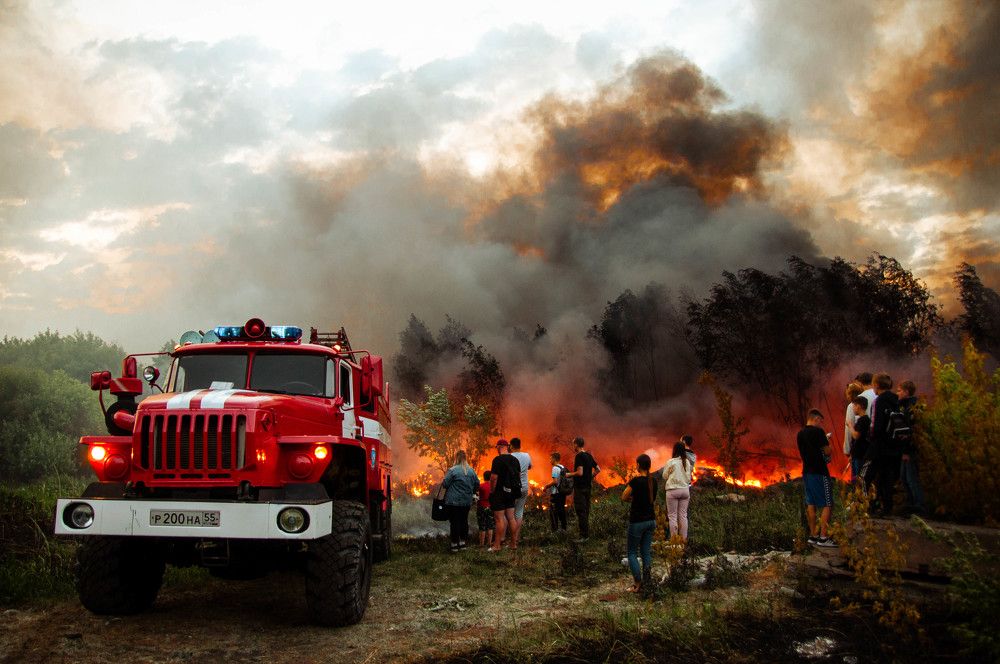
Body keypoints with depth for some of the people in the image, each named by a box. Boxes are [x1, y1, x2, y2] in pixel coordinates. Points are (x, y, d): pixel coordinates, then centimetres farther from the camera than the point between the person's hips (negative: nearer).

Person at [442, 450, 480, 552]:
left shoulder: (452, 470, -13)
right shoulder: (471, 471, 4)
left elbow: (445, 484, -12)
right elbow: (477, 484, 9)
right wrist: (472, 493, 23)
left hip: (454, 501, -5)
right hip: (467, 501, 5)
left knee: (454, 522, -1)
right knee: (464, 521, 13)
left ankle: (454, 544, 0)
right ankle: (463, 542, 17)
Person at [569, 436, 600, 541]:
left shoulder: (579, 456, -16)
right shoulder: (589, 455, 11)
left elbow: (580, 472, -24)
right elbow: (598, 469, 15)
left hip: (580, 487, -9)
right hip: (588, 487, 9)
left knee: (580, 512, -7)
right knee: (586, 511, 15)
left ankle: (583, 536, -8)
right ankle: (587, 534, 21)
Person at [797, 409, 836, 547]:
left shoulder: (800, 434, 10)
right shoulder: (818, 432, -12)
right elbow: (828, 452, -11)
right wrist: (827, 442, 9)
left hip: (807, 472, 8)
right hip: (819, 472, -8)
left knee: (811, 504, 11)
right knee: (826, 505, -4)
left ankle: (813, 535, 14)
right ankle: (823, 537, -8)